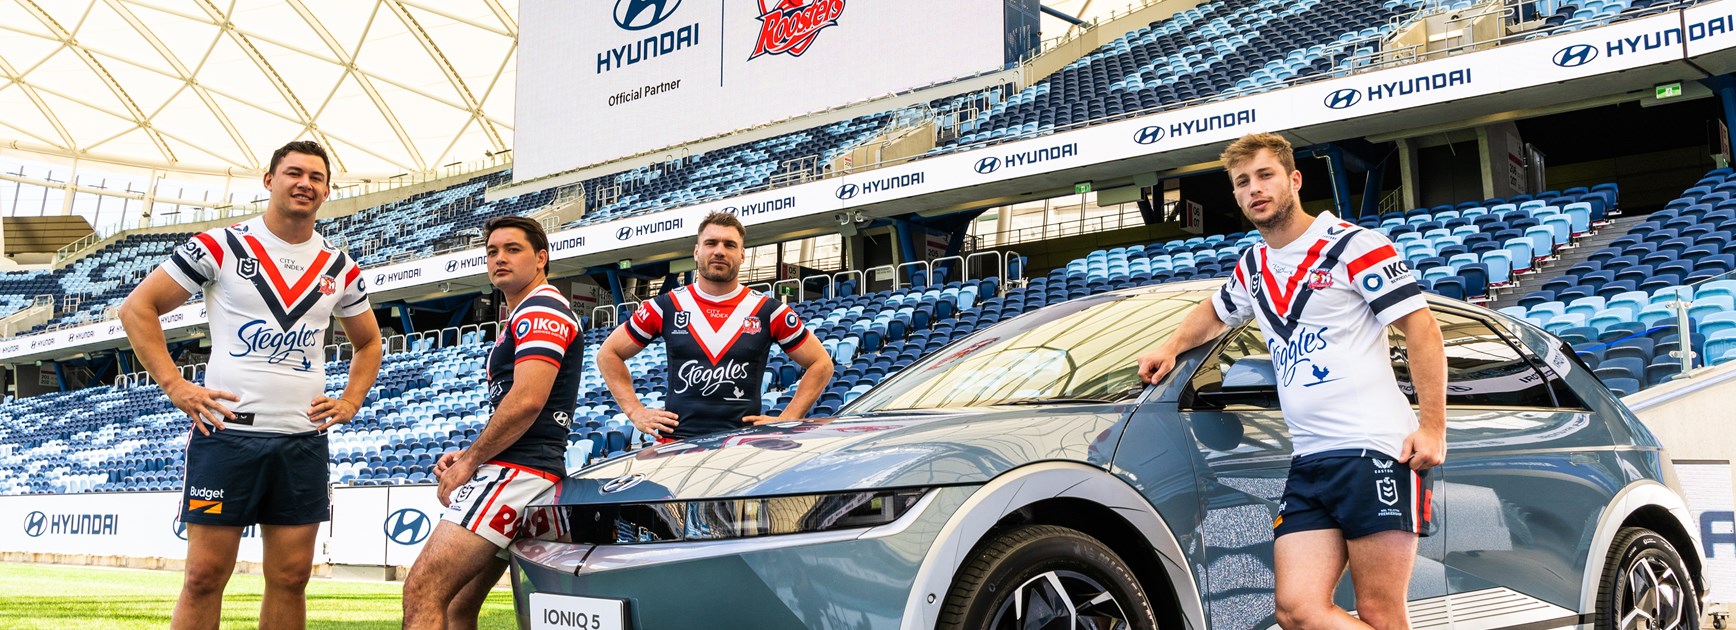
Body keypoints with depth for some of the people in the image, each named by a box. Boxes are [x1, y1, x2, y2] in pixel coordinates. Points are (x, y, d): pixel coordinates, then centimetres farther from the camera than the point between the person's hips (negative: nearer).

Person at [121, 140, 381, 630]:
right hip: (226, 431, -3)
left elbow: (368, 342, 25)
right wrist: (174, 385, -8)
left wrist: (350, 402, 9)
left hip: (304, 441, 4)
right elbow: (137, 308, 1)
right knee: (205, 575, -2)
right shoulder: (220, 247, -1)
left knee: (291, 578, 5)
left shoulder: (340, 269, 10)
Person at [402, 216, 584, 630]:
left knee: (422, 591, -18)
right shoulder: (519, 318, 26)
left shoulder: (541, 308, -7)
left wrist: (469, 462, -11)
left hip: (518, 472, -11)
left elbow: (526, 401, -19)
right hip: (511, 468, 11)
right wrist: (468, 456, 13)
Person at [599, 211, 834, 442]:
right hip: (675, 440, 0)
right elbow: (608, 353, 15)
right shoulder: (665, 307, 6)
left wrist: (787, 420, 0)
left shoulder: (768, 311, 4)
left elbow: (821, 364, 9)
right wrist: (636, 412, 5)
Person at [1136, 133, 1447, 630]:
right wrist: (1171, 347, 25)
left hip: (1376, 454, -6)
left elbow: (1421, 328, -4)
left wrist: (1433, 426, -12)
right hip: (1308, 464, 6)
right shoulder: (1252, 267, 21)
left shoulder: (1353, 245, 1)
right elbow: (1215, 313, 43)